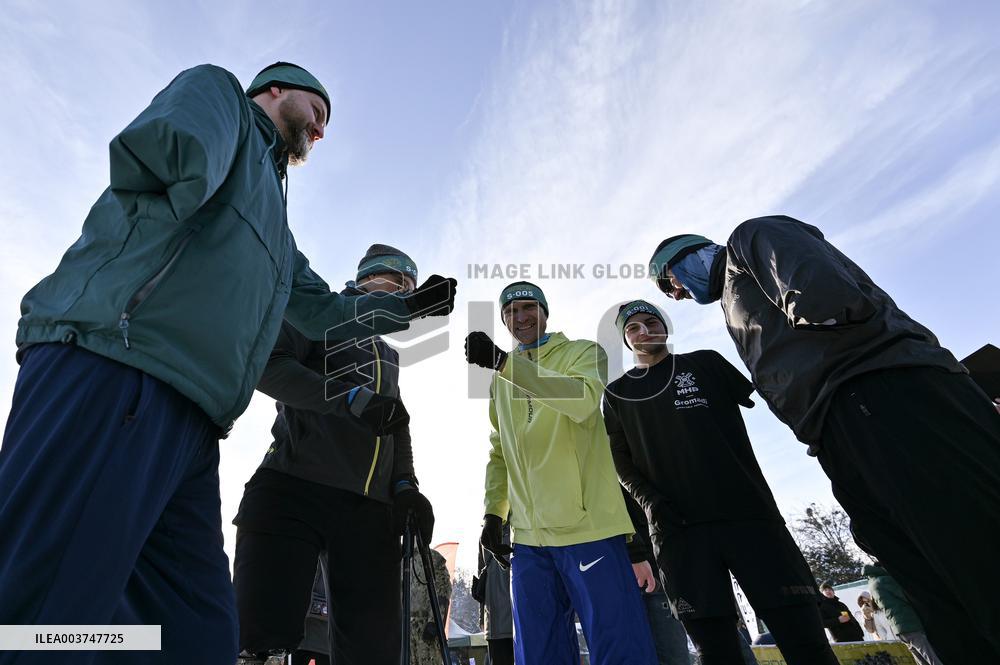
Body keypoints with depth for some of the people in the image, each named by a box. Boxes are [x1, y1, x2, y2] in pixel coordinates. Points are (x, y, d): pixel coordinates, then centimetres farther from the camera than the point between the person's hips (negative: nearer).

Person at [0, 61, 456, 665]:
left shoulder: (276, 228, 35)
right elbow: (169, 146, -10)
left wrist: (410, 306, 36)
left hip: (190, 427, 8)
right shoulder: (219, 90, 14)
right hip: (113, 371, -8)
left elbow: (325, 313, 36)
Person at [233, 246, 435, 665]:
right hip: (296, 490, -5)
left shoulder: (389, 354, 29)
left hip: (371, 509, 6)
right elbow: (266, 364, -9)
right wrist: (353, 398, -20)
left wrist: (405, 485, 7)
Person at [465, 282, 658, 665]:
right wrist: (493, 512, 9)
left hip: (590, 528, -5)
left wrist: (502, 361, -26)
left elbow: (583, 399, -21)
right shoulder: (501, 381, 18)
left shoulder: (583, 352, 2)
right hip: (529, 537, 5)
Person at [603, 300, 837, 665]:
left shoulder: (705, 362, 17)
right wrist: (651, 500, -5)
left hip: (746, 510, 1)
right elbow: (620, 460, 10)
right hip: (677, 526, 0)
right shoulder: (618, 393, 15)